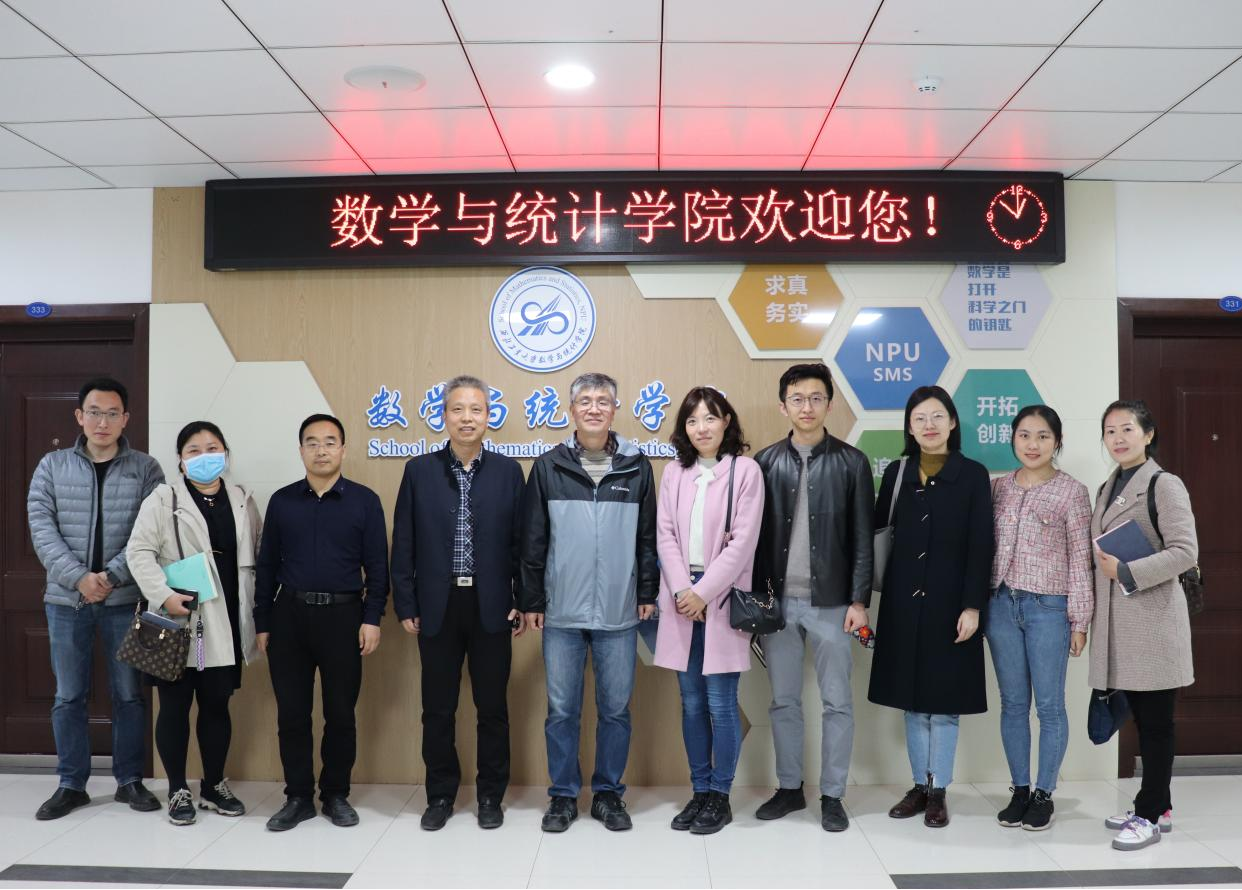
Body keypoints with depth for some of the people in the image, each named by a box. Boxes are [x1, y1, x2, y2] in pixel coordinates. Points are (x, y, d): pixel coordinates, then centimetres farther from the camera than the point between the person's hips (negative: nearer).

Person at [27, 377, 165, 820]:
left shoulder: (145, 468, 1)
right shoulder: (52, 465, 5)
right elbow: (41, 528, -3)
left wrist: (111, 576, -16)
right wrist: (78, 576, -15)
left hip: (125, 599, -1)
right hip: (66, 599, 1)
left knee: (129, 694, 7)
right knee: (68, 697, 9)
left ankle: (130, 780, 20)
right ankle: (71, 784, 22)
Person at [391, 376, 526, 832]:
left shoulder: (508, 471, 2)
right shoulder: (419, 470, 2)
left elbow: (521, 540, 2)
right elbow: (404, 544, 3)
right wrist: (405, 605, 0)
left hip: (491, 607, 0)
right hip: (437, 606, 1)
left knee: (493, 707, 8)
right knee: (437, 708, 10)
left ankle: (491, 796, 23)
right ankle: (440, 795, 26)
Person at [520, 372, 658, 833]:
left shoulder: (637, 466, 3)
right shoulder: (549, 466, 2)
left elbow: (648, 536, 6)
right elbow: (533, 540, 3)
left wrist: (648, 592, 3)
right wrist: (531, 601, 2)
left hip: (618, 614, 0)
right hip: (561, 613, 0)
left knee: (616, 709, 9)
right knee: (562, 710, 8)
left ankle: (608, 793, 25)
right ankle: (563, 795, 23)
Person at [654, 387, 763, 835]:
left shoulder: (745, 471, -4)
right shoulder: (674, 472, 9)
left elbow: (743, 542, -9)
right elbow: (665, 535, 4)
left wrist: (703, 592, -12)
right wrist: (681, 589, -8)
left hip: (722, 597, -4)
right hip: (682, 597, 4)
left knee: (721, 703, 0)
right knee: (691, 702, 10)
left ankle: (720, 797, 15)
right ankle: (700, 791, 23)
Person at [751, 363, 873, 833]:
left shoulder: (852, 462, -1)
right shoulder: (765, 462, 4)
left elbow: (862, 539, -2)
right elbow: (755, 535, 4)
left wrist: (859, 600, -7)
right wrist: (756, 596, 0)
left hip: (831, 602, -2)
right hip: (779, 601, 2)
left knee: (837, 702, 6)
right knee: (784, 701, 11)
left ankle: (832, 795, 19)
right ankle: (790, 788, 25)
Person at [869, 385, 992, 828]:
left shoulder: (972, 475, -2)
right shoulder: (896, 473, 6)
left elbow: (980, 546, -5)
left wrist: (972, 606, -11)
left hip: (949, 601, -3)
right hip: (903, 600, 3)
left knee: (944, 699, 4)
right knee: (912, 697, 10)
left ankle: (938, 791, 17)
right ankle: (919, 785, 23)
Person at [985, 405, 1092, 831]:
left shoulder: (1072, 492, -2)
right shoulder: (998, 488, 7)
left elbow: (1081, 560, -3)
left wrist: (1080, 621, -5)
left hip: (1048, 607, -3)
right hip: (1001, 604, 3)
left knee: (1049, 704, 5)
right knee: (1013, 703, 10)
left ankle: (1044, 794, 18)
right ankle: (1019, 790, 21)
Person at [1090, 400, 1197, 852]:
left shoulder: (1164, 485, -7)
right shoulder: (1108, 488, 16)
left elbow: (1185, 552, -15)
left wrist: (1126, 572, -19)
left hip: (1152, 618, -7)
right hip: (1118, 621, 7)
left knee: (1155, 721, 0)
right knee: (1141, 718, 12)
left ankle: (1150, 815, 7)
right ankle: (1158, 805, 23)